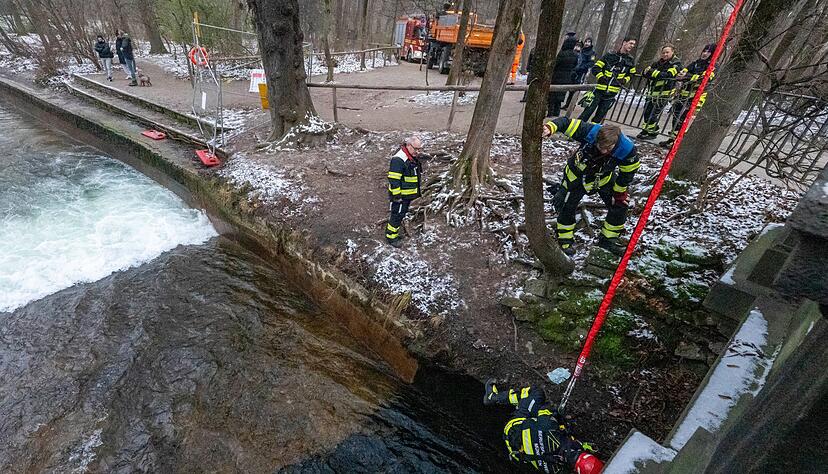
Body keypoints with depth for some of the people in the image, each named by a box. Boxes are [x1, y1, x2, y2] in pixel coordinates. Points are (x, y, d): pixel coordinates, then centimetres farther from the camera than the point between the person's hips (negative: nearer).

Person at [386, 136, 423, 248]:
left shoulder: (413, 157, 9)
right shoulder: (398, 159, -24)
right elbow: (393, 179, -25)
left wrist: (417, 191, 26)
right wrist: (396, 196, -22)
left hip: (408, 194, 10)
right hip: (400, 195, -10)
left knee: (401, 214, 19)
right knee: (397, 215, 0)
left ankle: (394, 233, 34)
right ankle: (391, 237, 13)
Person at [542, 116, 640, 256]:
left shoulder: (627, 149, -30)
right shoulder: (589, 132, -37)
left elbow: (627, 173, -13)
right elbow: (566, 123, -32)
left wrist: (619, 192, -2)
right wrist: (550, 128, -53)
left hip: (604, 178, 2)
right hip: (577, 175, -2)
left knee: (620, 204, 0)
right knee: (567, 207, -5)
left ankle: (608, 239, 21)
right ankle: (565, 240, 18)